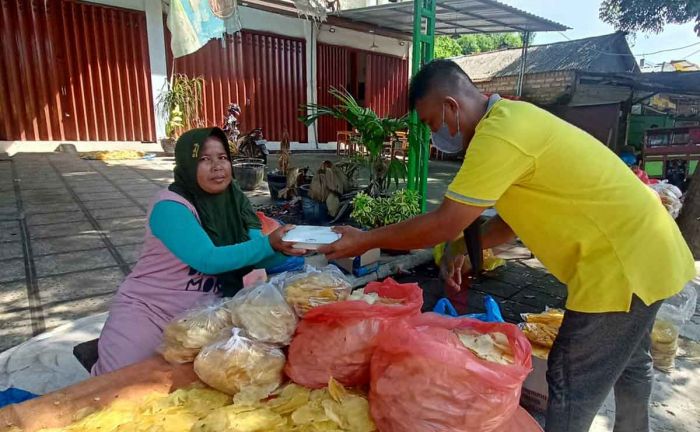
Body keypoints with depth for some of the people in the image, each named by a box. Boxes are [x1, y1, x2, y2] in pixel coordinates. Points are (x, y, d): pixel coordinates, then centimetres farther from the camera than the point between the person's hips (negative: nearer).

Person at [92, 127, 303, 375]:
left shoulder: (235, 201, -2)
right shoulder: (170, 206, -21)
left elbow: (262, 258, -7)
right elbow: (209, 260, -31)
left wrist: (287, 251, -27)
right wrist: (268, 244, -38)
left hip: (202, 315, 5)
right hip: (147, 310, -5)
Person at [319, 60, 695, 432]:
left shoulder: (500, 134, -26)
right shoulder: (509, 120, 7)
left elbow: (443, 225, -24)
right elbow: (515, 215, 13)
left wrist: (364, 241, -14)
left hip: (623, 261, -10)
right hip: (644, 246, 10)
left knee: (571, 384, 3)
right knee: (628, 361, 29)